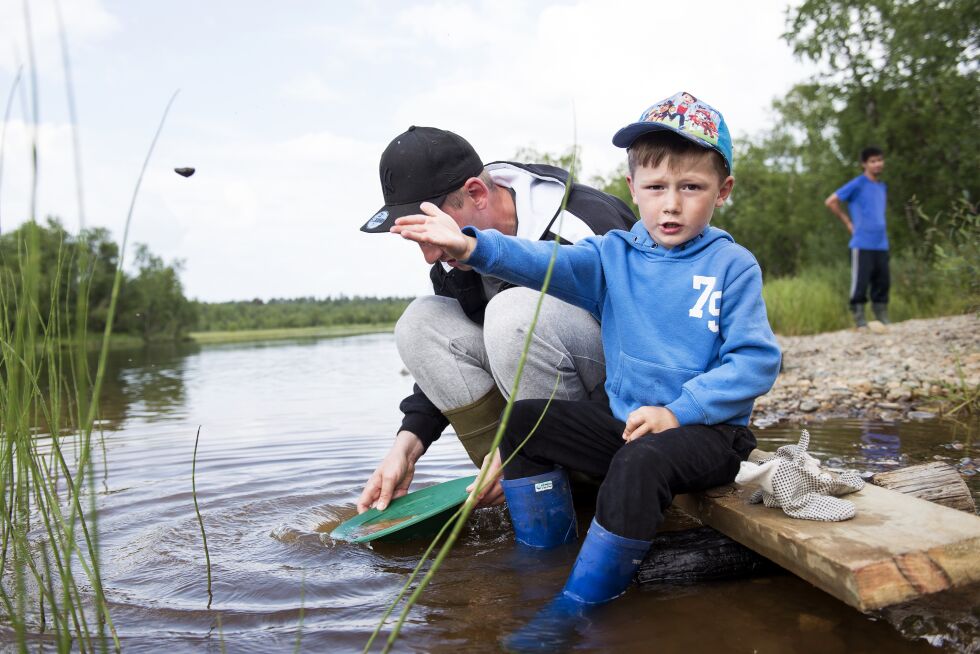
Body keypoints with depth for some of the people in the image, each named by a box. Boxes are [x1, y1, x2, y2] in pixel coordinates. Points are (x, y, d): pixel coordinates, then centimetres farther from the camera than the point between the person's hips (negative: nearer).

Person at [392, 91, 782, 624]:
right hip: (624, 419, 5)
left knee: (641, 461, -35)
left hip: (706, 430, -5)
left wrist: (679, 410, -20)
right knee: (525, 421, -6)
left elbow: (756, 360, -10)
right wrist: (473, 246, -32)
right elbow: (547, 264, -13)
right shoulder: (613, 255, 6)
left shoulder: (733, 265, -4)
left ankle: (577, 610, -22)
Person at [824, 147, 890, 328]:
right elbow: (830, 201, -8)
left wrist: (880, 227, 14)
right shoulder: (857, 184, -5)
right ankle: (860, 322, 1)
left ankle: (883, 321, 17)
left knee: (882, 282, 8)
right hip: (862, 244, -7)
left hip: (881, 244, 7)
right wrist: (849, 223, -4)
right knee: (860, 283, -5)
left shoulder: (883, 187, 16)